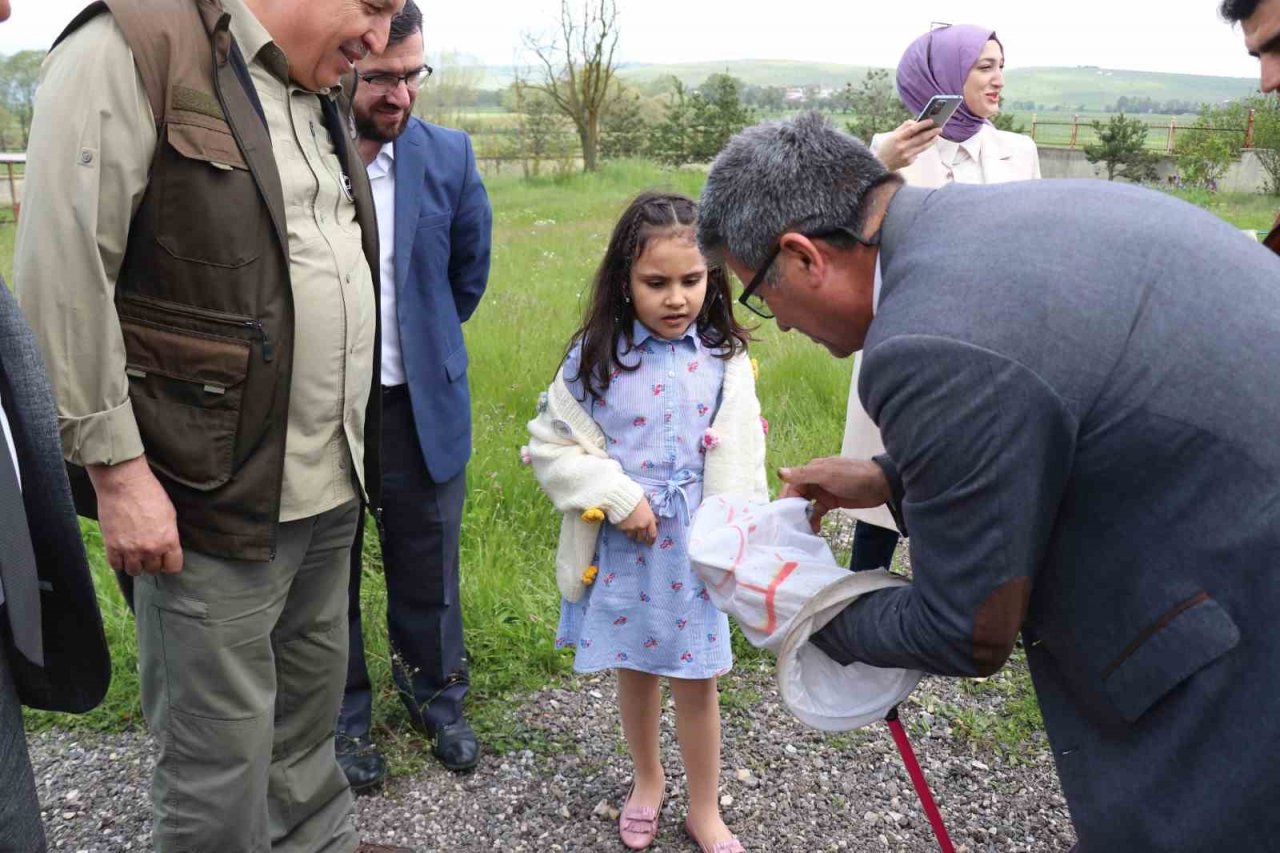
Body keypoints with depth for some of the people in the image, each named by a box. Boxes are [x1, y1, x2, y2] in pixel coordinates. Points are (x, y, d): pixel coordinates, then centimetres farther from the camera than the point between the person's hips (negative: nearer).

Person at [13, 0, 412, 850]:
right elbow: (62, 278, -15)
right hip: (214, 499, -7)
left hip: (332, 490, 8)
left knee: (310, 717, 21)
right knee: (221, 763, 6)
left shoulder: (321, 95, 14)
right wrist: (117, 467, -15)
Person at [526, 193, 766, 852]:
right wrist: (618, 496, -14)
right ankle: (647, 782, 44)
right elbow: (550, 444, -5)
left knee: (696, 681, 10)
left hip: (694, 546, 0)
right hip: (621, 546, 0)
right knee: (634, 669, 18)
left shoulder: (724, 360, -5)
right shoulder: (596, 357, -8)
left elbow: (740, 467, -1)